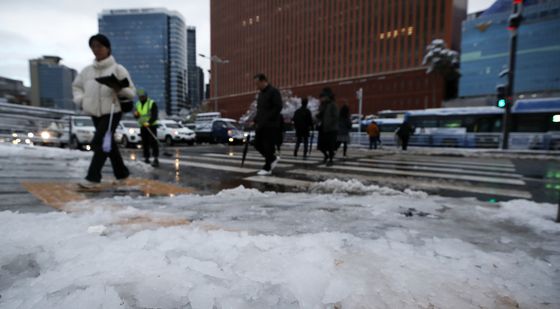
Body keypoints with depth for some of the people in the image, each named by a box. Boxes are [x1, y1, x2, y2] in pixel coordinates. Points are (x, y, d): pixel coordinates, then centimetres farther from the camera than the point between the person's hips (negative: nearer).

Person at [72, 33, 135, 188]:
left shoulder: (118, 69, -3)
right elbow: (76, 86, 25)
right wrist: (80, 100, 7)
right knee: (108, 143, 12)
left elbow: (131, 92, -5)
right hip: (95, 113, 6)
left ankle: (92, 177, -5)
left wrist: (119, 89, -24)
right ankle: (122, 173, 26)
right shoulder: (87, 70, 11)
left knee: (99, 143, -12)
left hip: (112, 112, -6)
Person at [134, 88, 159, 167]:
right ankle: (146, 158, 13)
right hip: (142, 126, 6)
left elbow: (154, 116, -14)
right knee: (145, 143, 6)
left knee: (153, 142, -11)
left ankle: (156, 159, -13)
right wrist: (136, 115, -7)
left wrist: (149, 122, -29)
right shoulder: (137, 104, 12)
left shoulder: (152, 103, -7)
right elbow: (137, 117, 17)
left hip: (151, 126, -5)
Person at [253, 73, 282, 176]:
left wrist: (266, 120, -19)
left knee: (268, 146, -5)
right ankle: (273, 158, 27)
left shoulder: (273, 92, -8)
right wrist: (256, 120, 8)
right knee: (257, 144, 8)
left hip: (270, 125, -8)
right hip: (261, 124, 9)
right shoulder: (261, 93, 18)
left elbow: (278, 108, -16)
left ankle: (267, 168, 7)